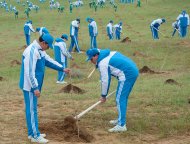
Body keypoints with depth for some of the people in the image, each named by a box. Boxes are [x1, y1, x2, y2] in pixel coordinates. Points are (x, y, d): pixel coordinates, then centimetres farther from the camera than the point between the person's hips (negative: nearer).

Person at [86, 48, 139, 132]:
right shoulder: (109, 53, 17)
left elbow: (105, 81, -8)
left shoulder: (102, 64, -11)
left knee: (120, 99, -9)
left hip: (127, 75, -10)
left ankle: (121, 125, -14)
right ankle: (120, 120, 31)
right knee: (123, 98, 20)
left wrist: (103, 95, 4)